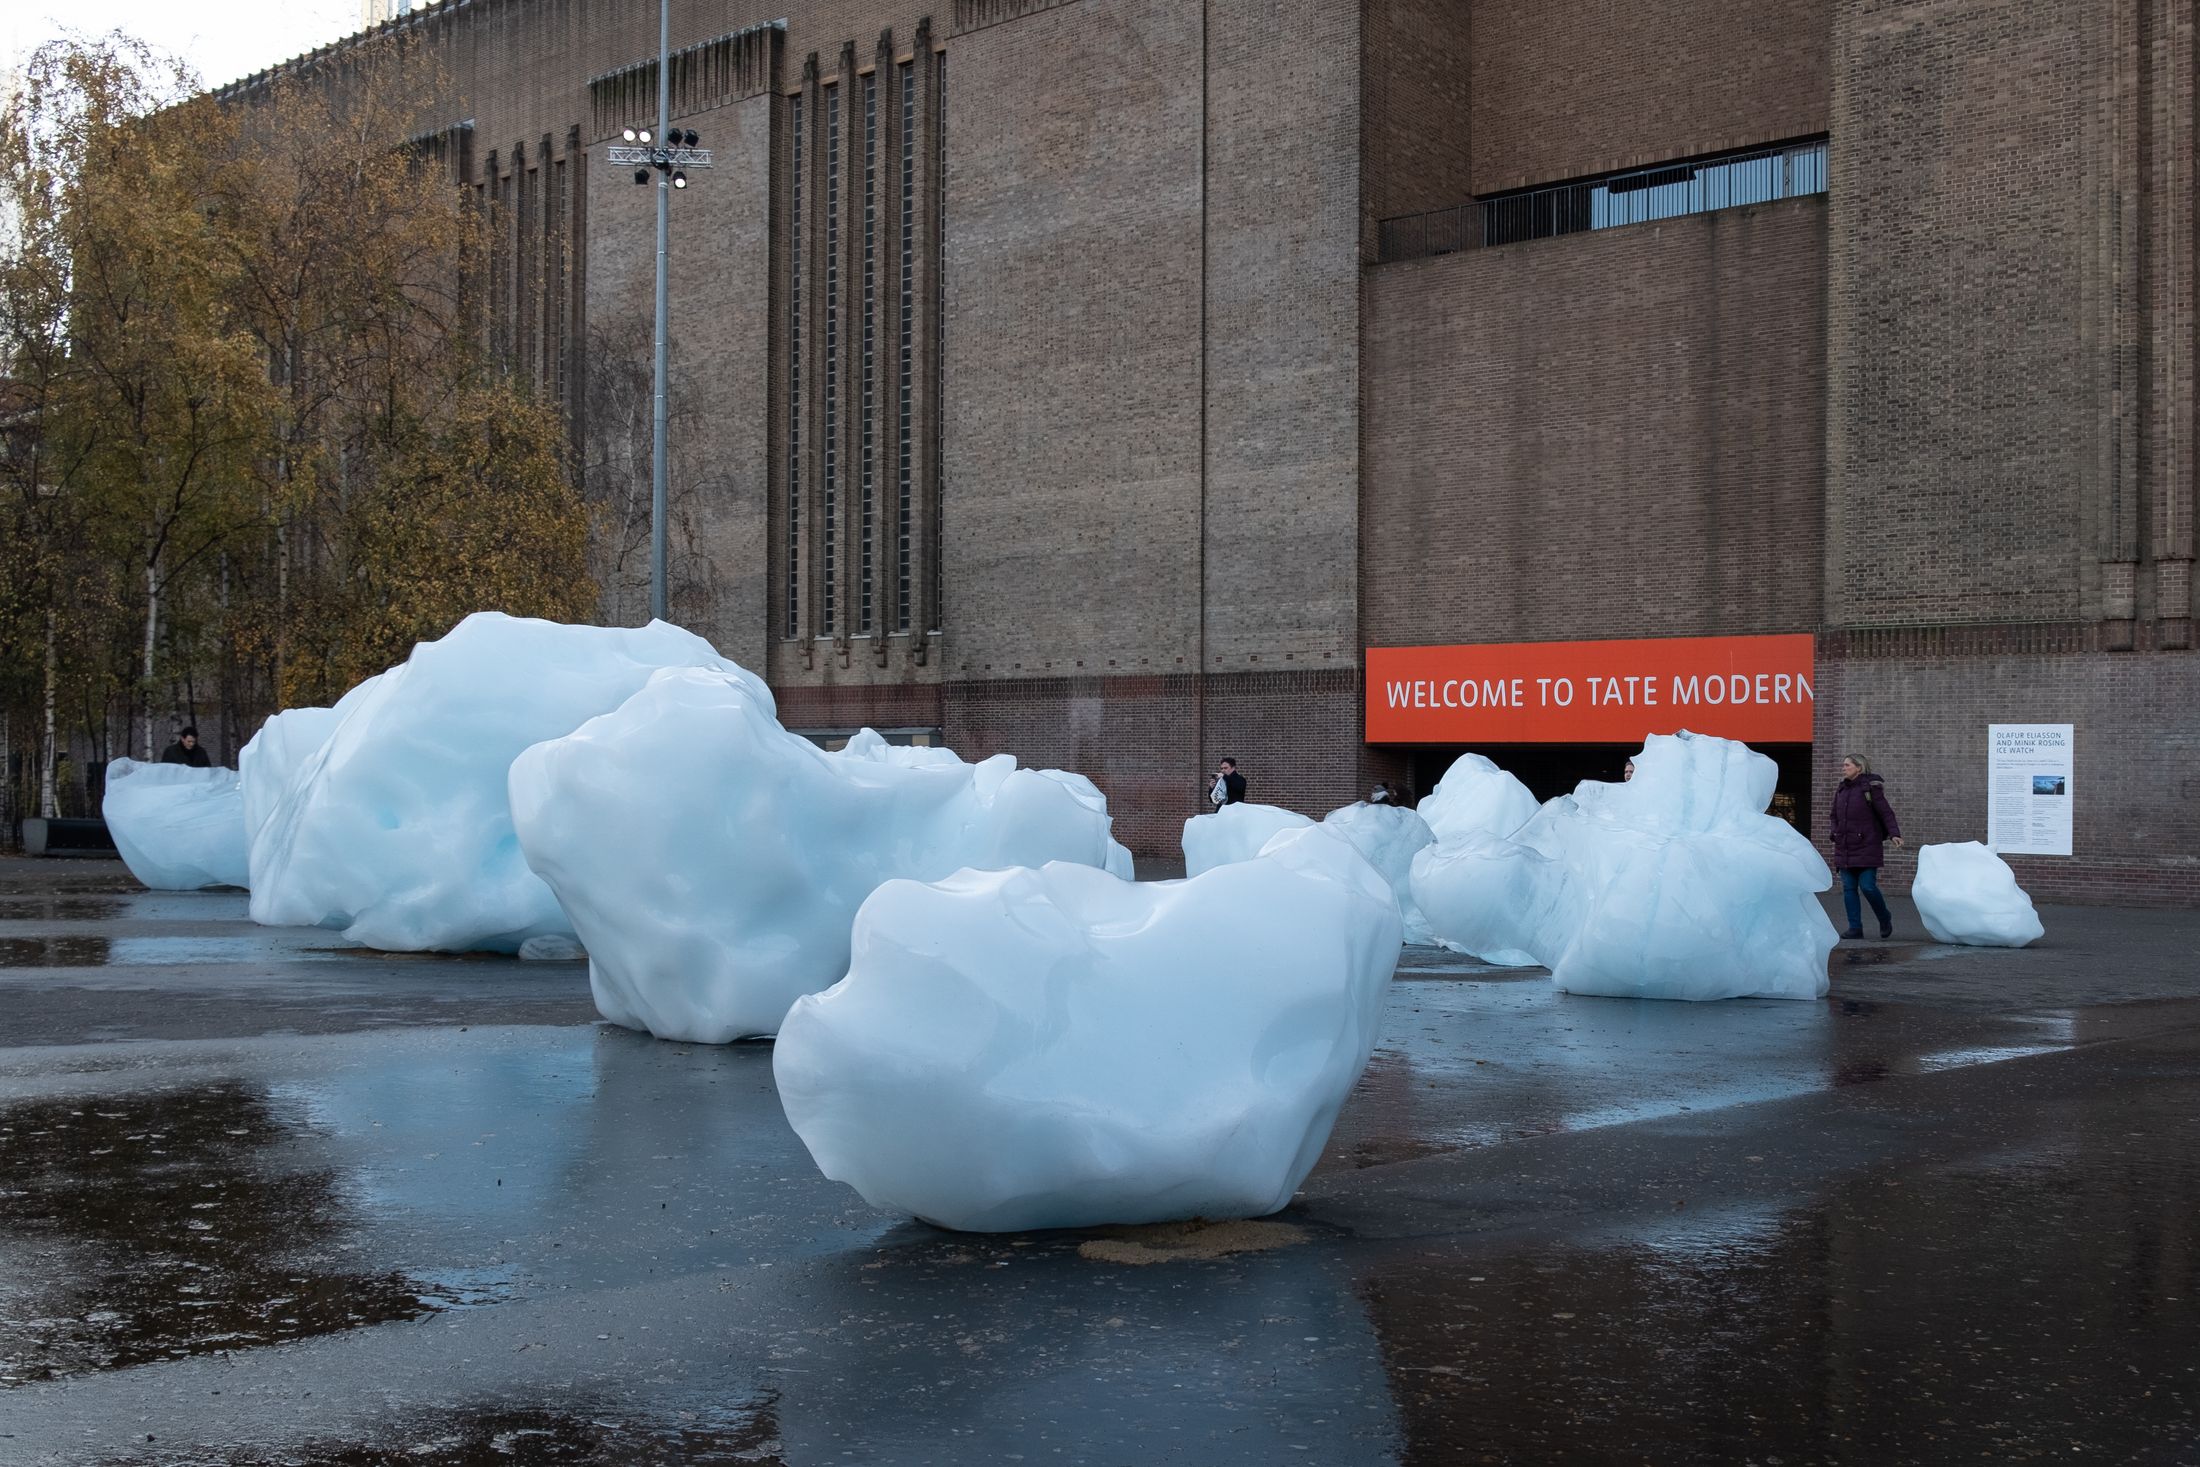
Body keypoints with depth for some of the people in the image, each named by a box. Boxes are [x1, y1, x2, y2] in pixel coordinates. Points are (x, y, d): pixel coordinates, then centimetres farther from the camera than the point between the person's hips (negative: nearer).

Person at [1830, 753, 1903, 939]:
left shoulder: (1871, 788, -6)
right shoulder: (1841, 791, 14)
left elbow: (1886, 812, -9)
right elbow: (1835, 817, 23)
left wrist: (1894, 834, -20)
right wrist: (1835, 837, 11)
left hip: (1867, 847, -6)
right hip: (1845, 849, 6)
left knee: (1868, 886, -10)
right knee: (1848, 888, 2)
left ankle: (1885, 919, 14)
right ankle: (1855, 927, 6)